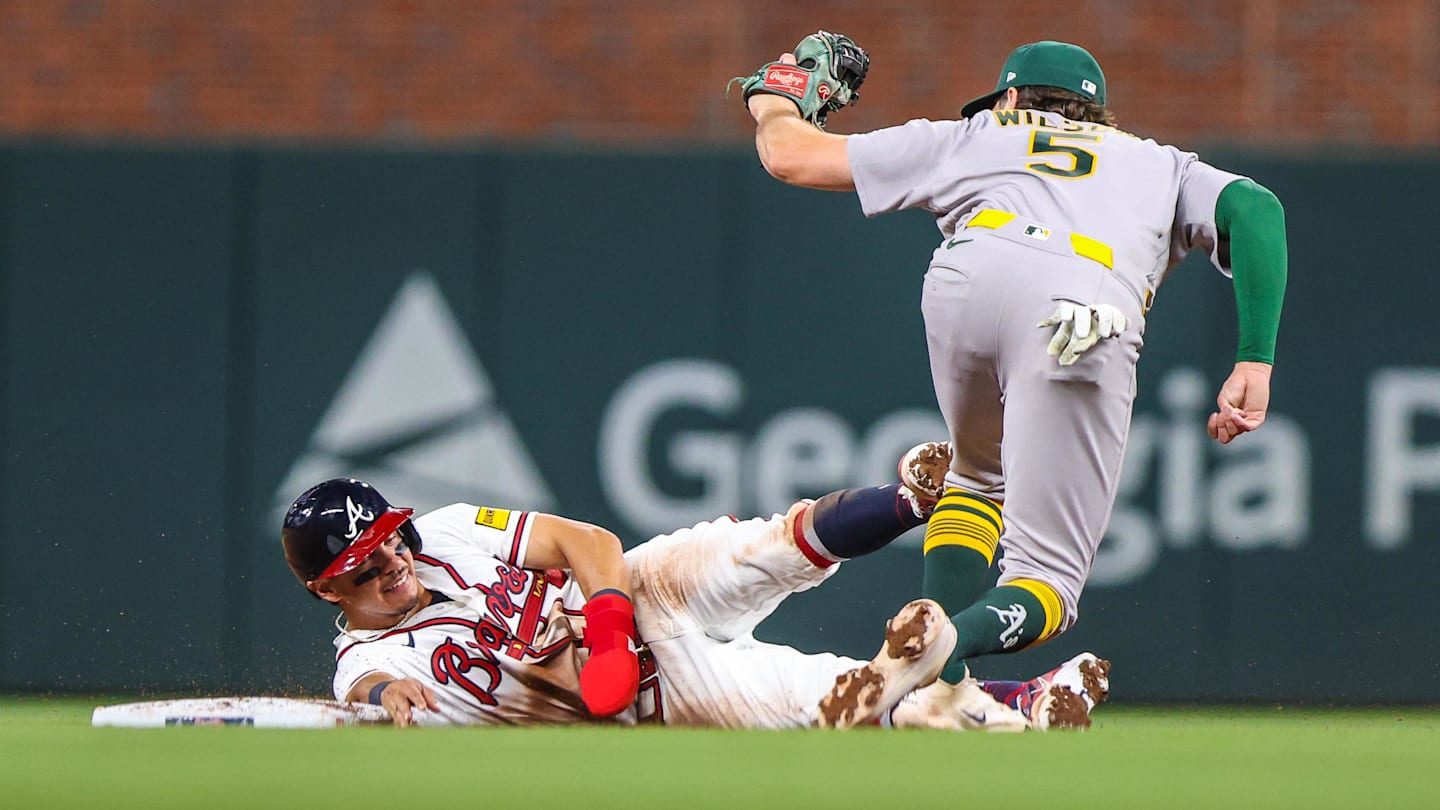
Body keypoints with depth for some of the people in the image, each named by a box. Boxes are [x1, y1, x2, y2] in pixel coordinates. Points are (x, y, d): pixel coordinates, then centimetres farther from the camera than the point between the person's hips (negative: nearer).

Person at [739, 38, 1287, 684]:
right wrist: (1254, 363, 9)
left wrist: (774, 97, 62)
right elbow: (1255, 207, 17)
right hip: (1086, 320, -1)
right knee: (1045, 585, 2)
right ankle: (960, 642, -30)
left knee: (980, 475, 32)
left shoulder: (980, 137, 37)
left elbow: (791, 155, 39)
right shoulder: (1161, 165, 39)